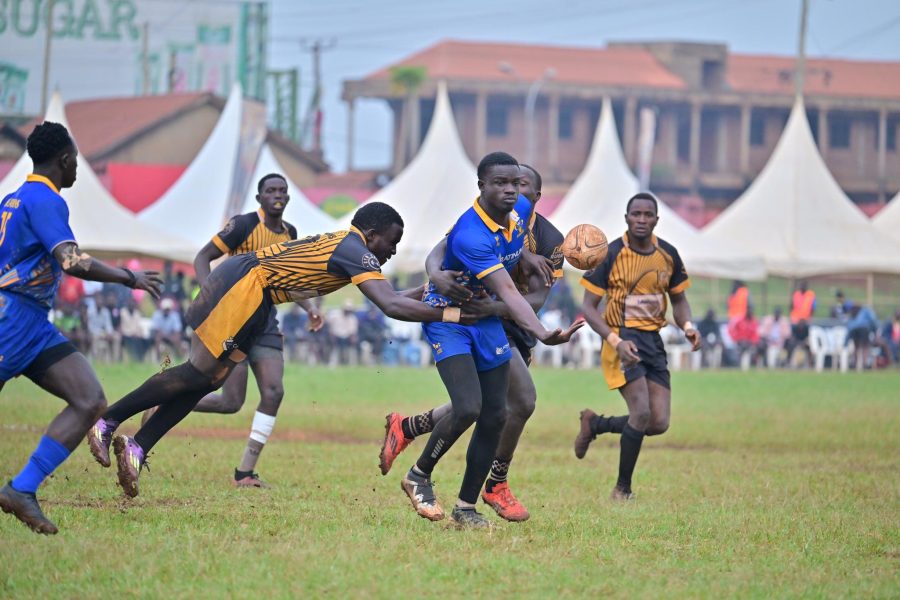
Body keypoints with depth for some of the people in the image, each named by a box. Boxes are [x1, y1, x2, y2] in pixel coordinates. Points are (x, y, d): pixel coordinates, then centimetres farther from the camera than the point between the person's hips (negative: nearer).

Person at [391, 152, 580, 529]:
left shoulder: (521, 210, -7)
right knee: (468, 408, -23)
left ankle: (466, 508, 13)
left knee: (495, 417, 3)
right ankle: (418, 476, 2)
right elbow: (507, 292, -39)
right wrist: (543, 334, -49)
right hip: (447, 317, -8)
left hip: (486, 319, 8)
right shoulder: (471, 236, -32)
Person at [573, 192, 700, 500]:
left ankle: (595, 424, 25)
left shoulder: (668, 255, 5)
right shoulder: (611, 255, -10)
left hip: (653, 341, 6)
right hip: (622, 340, -6)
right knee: (642, 413, -20)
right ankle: (623, 488, -3)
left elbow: (679, 299, 17)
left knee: (659, 424, -1)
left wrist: (688, 325, -6)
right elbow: (589, 307, -8)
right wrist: (616, 342, -22)